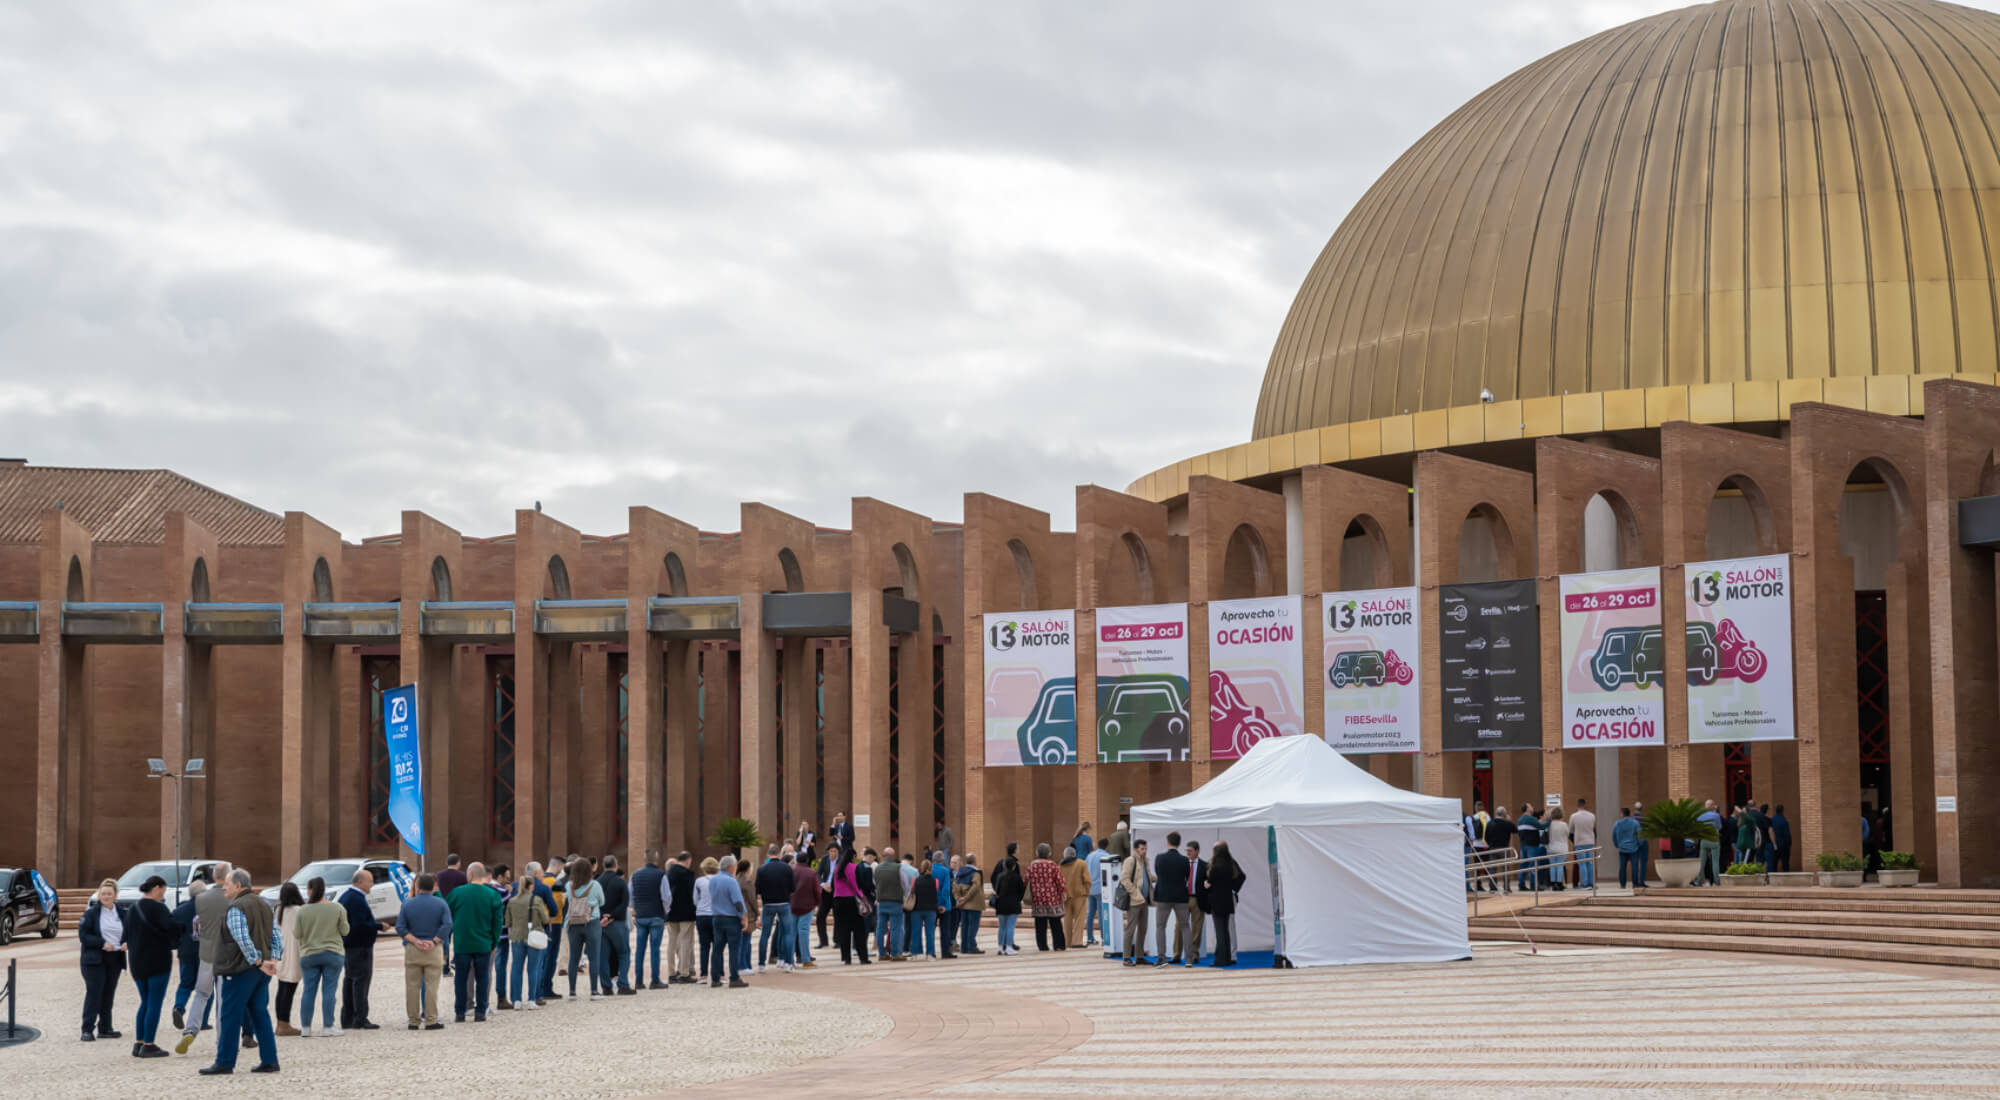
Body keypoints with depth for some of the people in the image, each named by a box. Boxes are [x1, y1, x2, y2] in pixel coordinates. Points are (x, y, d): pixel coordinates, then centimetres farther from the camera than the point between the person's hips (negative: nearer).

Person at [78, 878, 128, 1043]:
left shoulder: (123, 913, 8)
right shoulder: (91, 913, -4)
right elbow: (83, 935, -8)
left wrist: (127, 943, -6)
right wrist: (102, 943, -19)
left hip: (115, 960, 4)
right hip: (94, 959, -4)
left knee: (109, 994, 10)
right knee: (94, 993, -9)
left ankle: (105, 1028, 18)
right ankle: (87, 1030, -8)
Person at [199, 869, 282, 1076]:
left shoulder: (235, 909, -12)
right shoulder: (263, 905, 15)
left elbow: (243, 940, -23)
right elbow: (277, 936, 13)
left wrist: (258, 962, -20)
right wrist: (273, 960, 5)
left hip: (240, 970, -8)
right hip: (262, 973, 8)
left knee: (230, 1017, -3)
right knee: (260, 1015, 11)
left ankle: (224, 1062, -1)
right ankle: (269, 1061, 9)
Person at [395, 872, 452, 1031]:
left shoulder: (408, 904, 5)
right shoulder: (440, 904, 0)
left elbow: (400, 927, -3)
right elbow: (447, 925, -12)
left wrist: (415, 941, -7)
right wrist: (434, 942, -9)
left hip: (412, 950, 2)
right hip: (434, 951, -2)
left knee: (412, 986, 7)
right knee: (431, 986, 0)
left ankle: (413, 1021, 9)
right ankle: (430, 1020, -2)